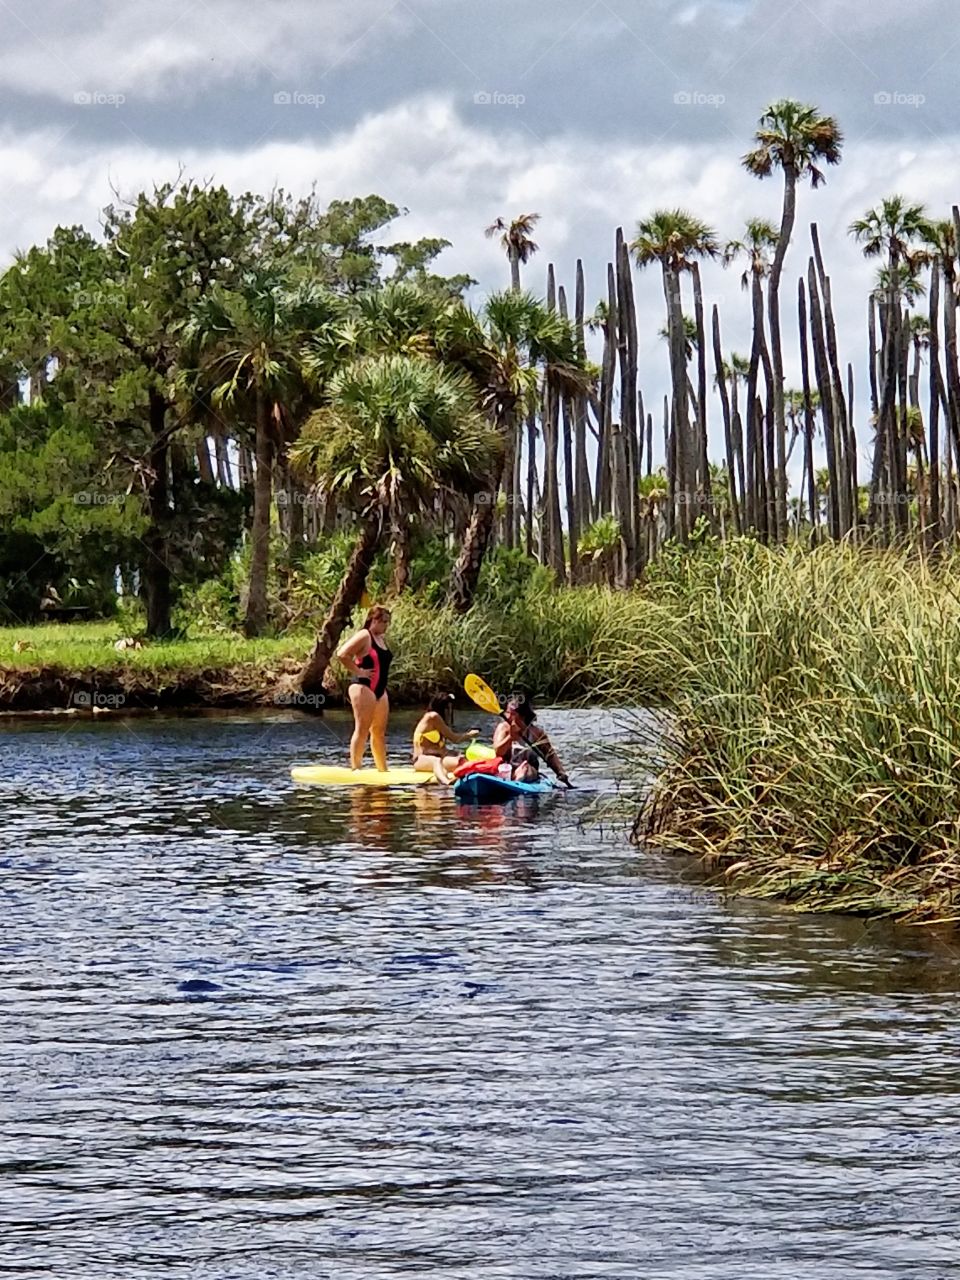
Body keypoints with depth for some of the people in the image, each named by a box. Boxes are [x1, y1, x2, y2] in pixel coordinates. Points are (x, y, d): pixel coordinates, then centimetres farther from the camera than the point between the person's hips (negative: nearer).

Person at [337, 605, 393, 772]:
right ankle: (355, 769, -11)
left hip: (380, 690, 9)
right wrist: (358, 672, -16)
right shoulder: (364, 636, -10)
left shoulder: (381, 639, 18)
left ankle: (383, 770, 14)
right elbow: (342, 654, -20)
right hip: (363, 688, -9)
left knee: (379, 731, 10)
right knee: (362, 729, -11)